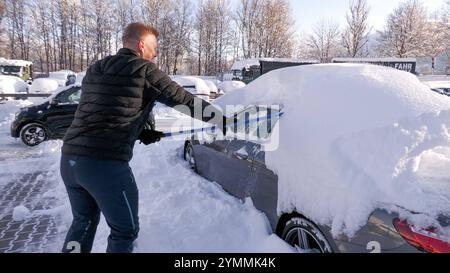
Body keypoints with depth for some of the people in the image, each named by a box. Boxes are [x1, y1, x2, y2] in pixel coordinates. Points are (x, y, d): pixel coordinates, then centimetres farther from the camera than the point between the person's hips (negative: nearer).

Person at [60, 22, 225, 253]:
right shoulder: (143, 70, -4)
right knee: (125, 230, 13)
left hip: (69, 158, 8)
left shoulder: (94, 70, 16)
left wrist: (142, 133, 21)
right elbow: (184, 100, -2)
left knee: (83, 222, 28)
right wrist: (226, 121, 7)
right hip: (106, 164, -7)